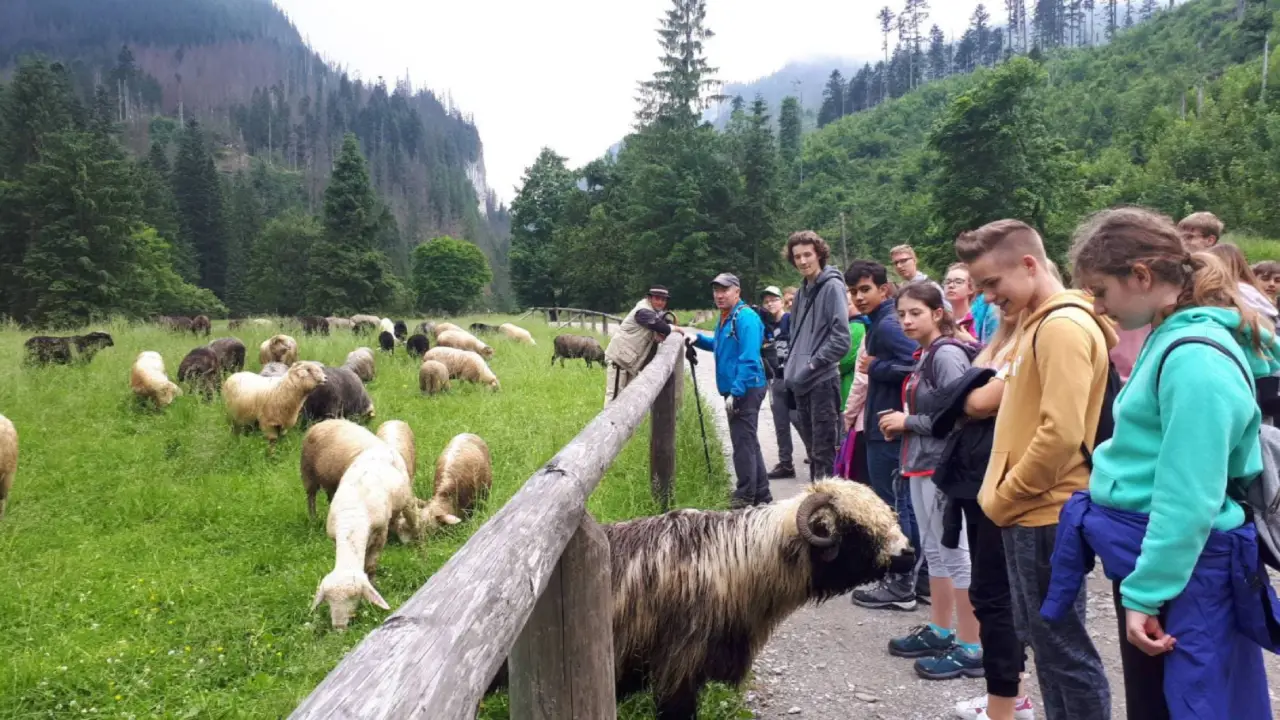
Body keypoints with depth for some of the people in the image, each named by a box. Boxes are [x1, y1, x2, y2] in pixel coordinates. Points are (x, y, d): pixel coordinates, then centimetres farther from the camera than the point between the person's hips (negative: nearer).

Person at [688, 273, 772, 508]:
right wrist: (698, 339, 17)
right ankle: (761, 495, 23)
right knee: (749, 442, 15)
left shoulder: (745, 317, -15)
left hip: (746, 390, -10)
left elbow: (749, 359, -22)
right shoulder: (725, 318, 15)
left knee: (743, 443, -5)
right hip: (735, 390, 10)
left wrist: (735, 392, -24)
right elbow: (721, 347, 33)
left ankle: (745, 498, 2)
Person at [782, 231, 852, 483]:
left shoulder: (832, 286, -9)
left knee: (824, 452, -6)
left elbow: (841, 338, -17)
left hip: (823, 381, -8)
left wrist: (812, 364, -16)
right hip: (801, 383, 8)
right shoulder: (802, 292, 16)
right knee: (812, 450, 16)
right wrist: (792, 369, 10)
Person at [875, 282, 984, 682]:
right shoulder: (923, 356, 13)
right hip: (921, 465, 10)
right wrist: (901, 424, 5)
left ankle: (972, 649, 5)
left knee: (956, 554, -3)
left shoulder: (947, 354, -15)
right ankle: (939, 632, 28)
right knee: (933, 551, 16)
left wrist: (908, 422, -14)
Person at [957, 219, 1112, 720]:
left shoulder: (1064, 325, -17)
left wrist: (1004, 496, -15)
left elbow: (1061, 433, -25)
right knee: (1045, 639, 18)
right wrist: (1002, 494, 11)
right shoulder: (1040, 323, 14)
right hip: (1031, 512, 10)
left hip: (1046, 515, -10)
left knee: (1064, 646, 0)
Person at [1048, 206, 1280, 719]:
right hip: (1151, 559, 10)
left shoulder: (1195, 358, -21)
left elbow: (1189, 500, -23)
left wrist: (1146, 594, -19)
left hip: (1178, 575, -10)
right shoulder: (1172, 339, 9)